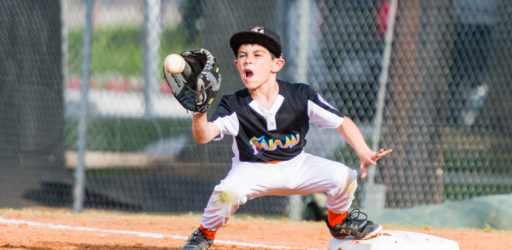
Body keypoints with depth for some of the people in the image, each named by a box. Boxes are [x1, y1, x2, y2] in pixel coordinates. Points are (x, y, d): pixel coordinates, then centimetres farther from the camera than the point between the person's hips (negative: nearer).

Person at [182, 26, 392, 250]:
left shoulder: (301, 97, -16)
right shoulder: (234, 106, -18)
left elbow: (342, 123, -11)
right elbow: (204, 135, -33)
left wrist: (364, 154, -27)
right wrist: (199, 112, -55)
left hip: (295, 165, 2)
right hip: (253, 169, -2)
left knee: (344, 177, -21)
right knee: (229, 190, -34)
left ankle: (338, 221, 14)